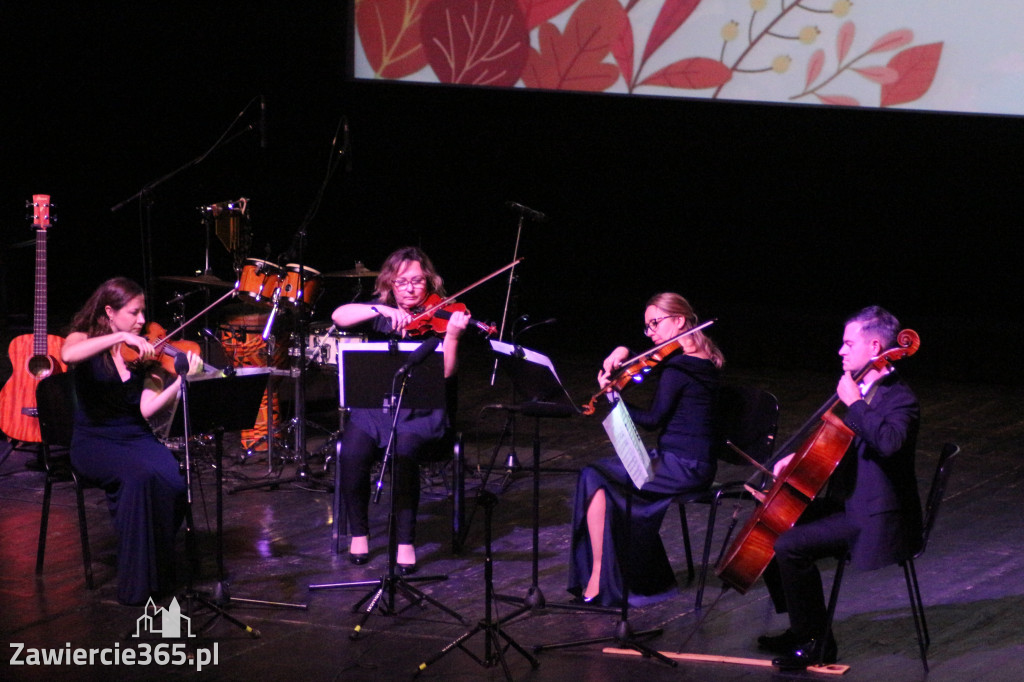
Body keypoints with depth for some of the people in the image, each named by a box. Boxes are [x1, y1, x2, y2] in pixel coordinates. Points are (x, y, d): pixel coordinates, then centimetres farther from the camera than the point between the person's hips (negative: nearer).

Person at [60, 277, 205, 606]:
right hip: (94, 441, -4)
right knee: (142, 476, -34)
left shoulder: (144, 353, 8)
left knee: (174, 481, -28)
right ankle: (138, 581, -26)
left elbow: (147, 409, -6)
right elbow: (68, 355, -28)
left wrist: (184, 380, -20)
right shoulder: (85, 339, 0)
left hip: (137, 438, 4)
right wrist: (120, 337, -31)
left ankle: (160, 565, -8)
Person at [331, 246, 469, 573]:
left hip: (421, 413, -3)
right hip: (374, 406, 3)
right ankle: (359, 532, -3)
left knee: (404, 452, -33)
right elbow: (339, 316, -8)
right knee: (352, 452, -26)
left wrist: (452, 334, -29)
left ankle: (406, 542, -20)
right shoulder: (382, 312, 10)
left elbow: (446, 372, -13)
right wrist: (380, 310, -21)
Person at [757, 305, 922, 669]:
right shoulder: (862, 390, 13)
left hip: (875, 518, -10)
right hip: (847, 502, 10)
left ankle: (816, 642, -11)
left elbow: (888, 441, -38)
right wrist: (799, 457, 13)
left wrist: (854, 403, -28)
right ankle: (801, 629, 17)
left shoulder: (899, 399, -16)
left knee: (790, 546, -23)